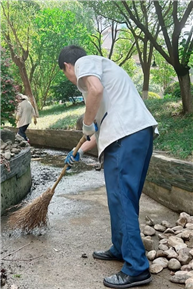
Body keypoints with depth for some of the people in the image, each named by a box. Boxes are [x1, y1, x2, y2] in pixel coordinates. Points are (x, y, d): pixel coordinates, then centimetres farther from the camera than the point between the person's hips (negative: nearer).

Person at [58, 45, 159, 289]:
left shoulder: (84, 62, 7)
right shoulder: (102, 67, 34)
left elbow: (96, 89, -18)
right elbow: (105, 122, 34)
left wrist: (87, 125, -4)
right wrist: (80, 151, 37)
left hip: (126, 136, -10)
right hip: (141, 132, 10)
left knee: (121, 200, -5)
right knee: (125, 198, 16)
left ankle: (136, 269, 1)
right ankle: (120, 249, 29)